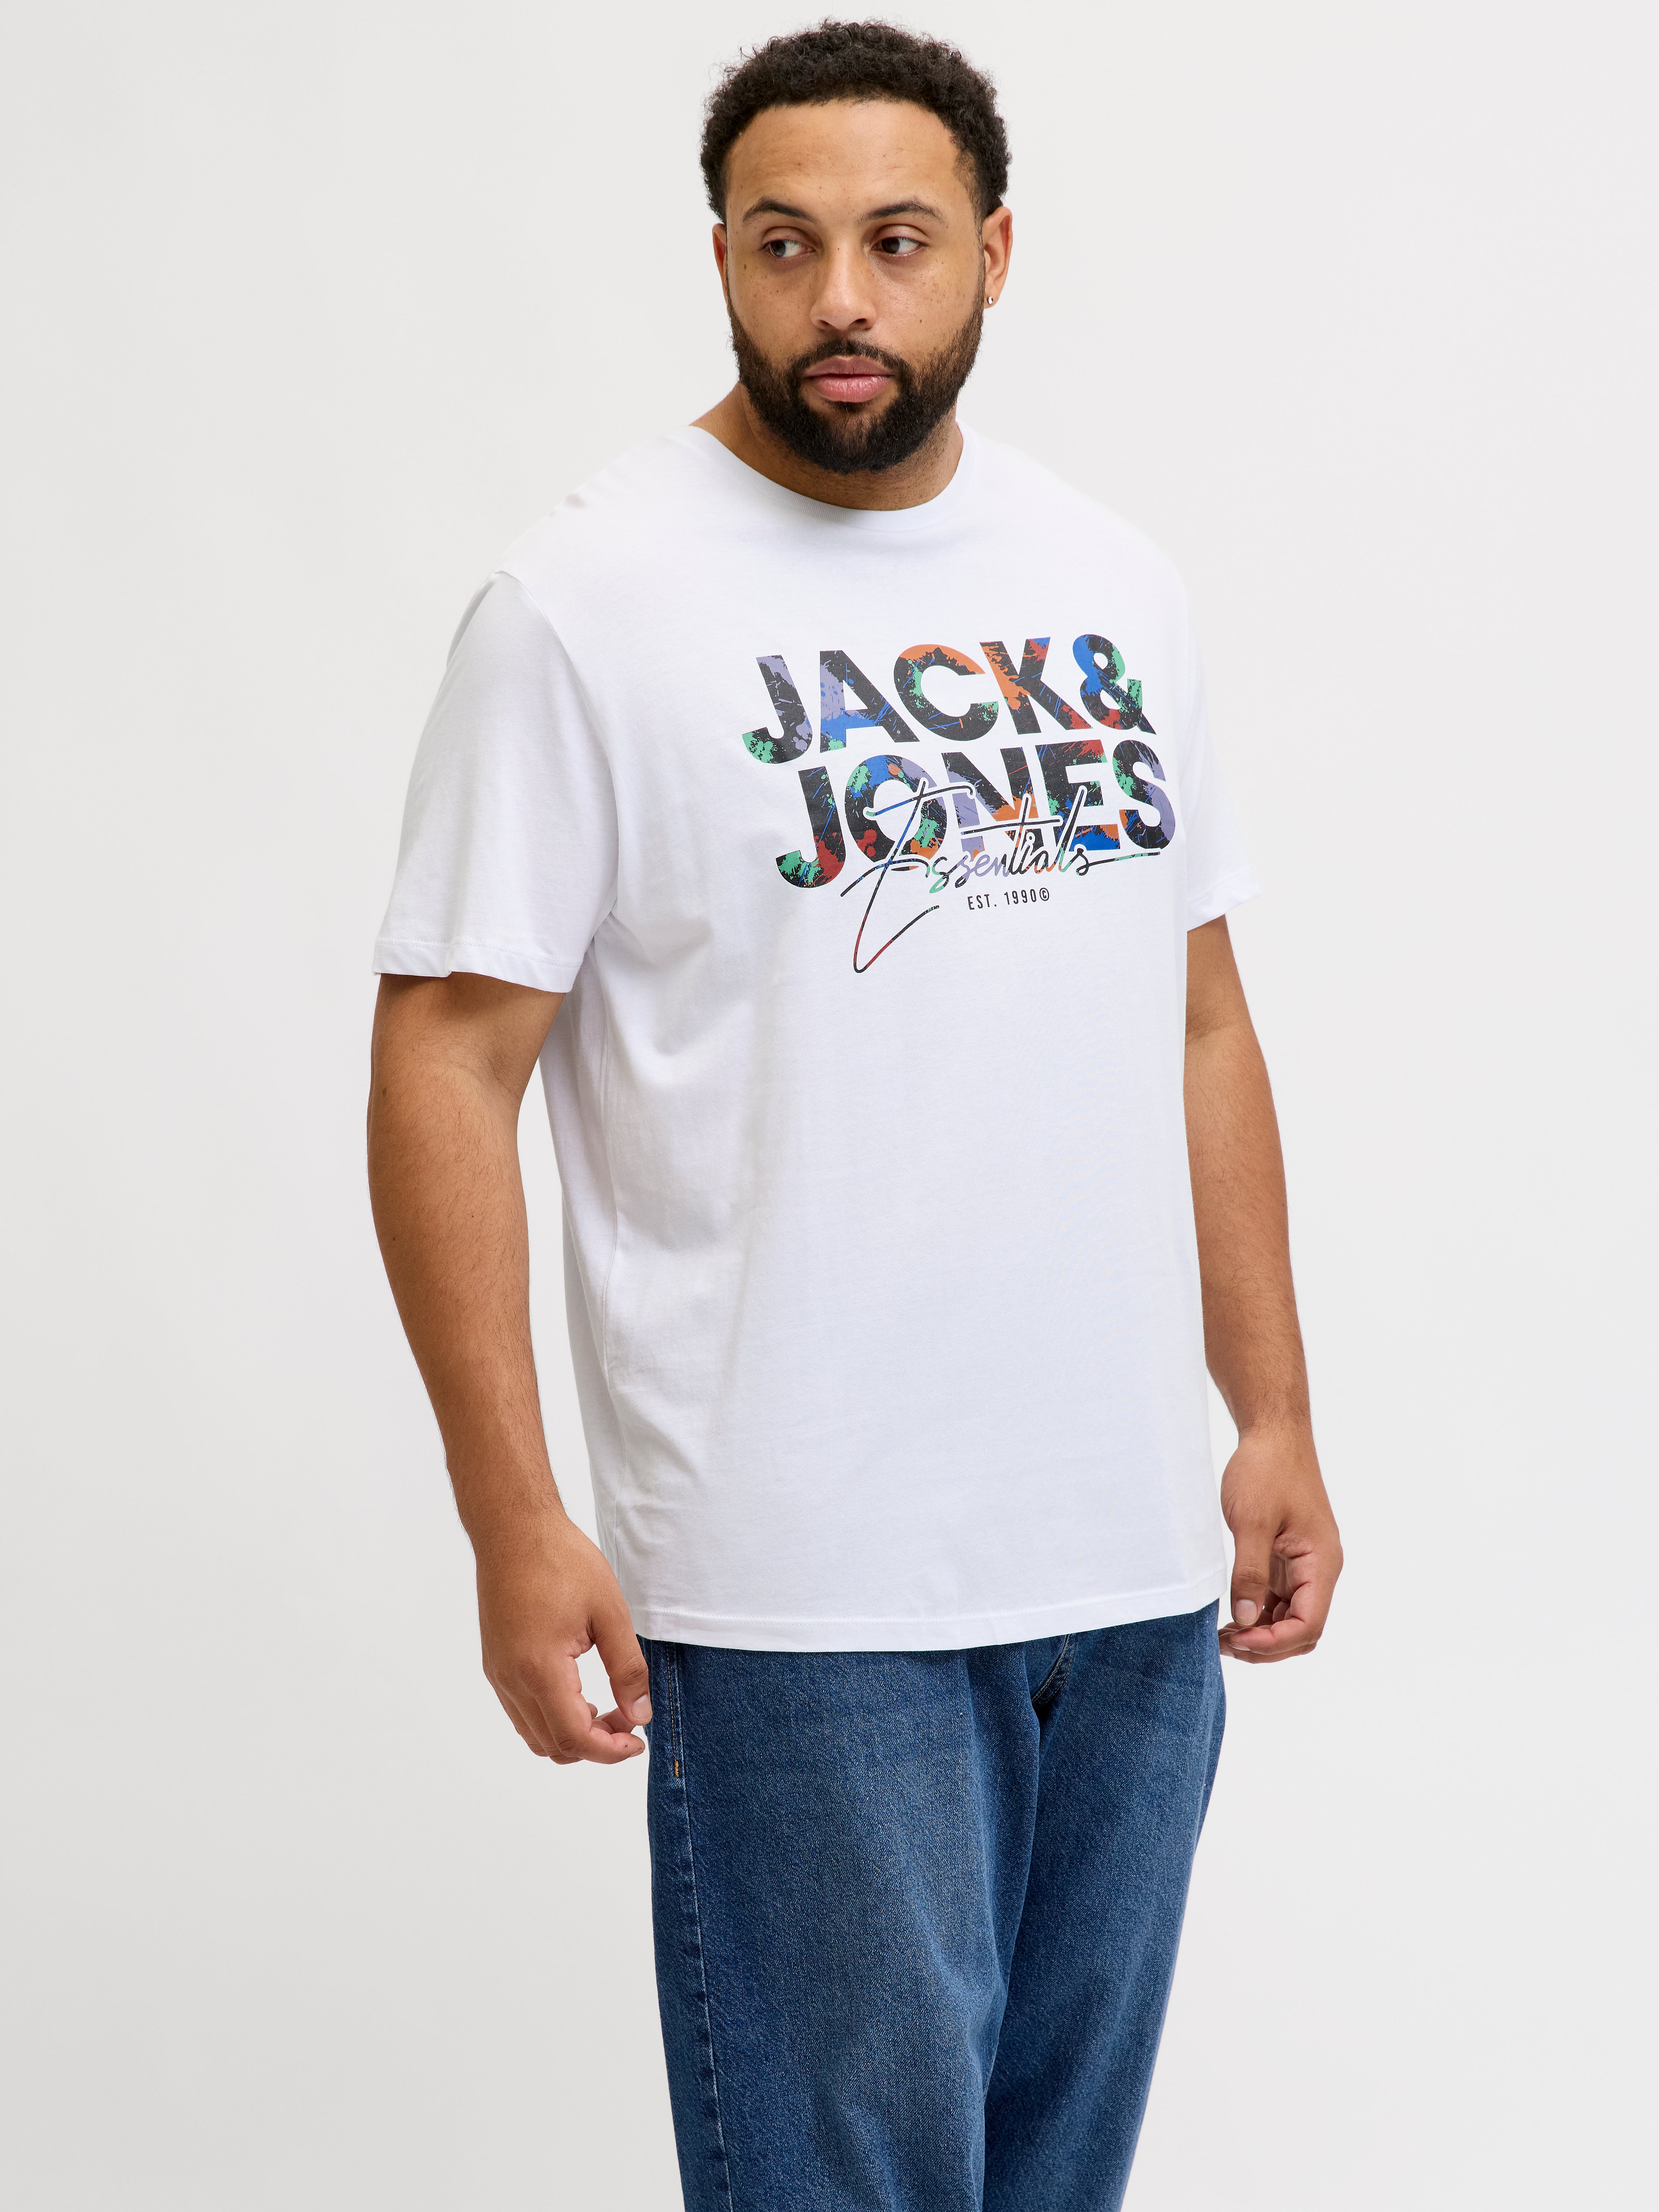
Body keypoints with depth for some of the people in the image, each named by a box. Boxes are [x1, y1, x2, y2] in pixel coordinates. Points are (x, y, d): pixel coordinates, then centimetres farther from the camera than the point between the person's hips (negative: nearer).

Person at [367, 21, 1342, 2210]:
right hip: (810, 1601, -6)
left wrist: (1274, 1414, 10)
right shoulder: (593, 604, -8)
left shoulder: (1112, 588, 10)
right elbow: (447, 1067, -10)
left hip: (1141, 1559, 6)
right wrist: (516, 1524, -15)